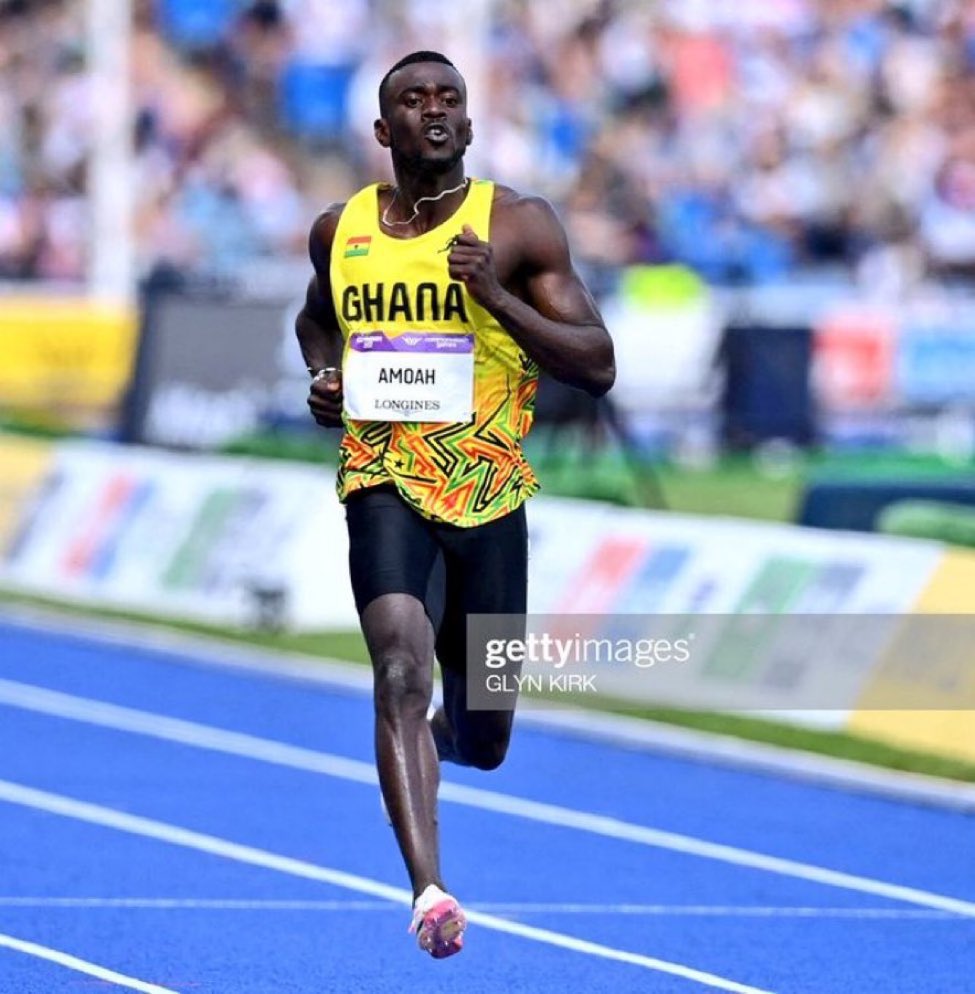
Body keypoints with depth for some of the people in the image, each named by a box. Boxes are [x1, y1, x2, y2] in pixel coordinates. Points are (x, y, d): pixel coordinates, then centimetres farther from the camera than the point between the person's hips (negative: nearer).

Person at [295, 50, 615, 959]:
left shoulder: (518, 226, -3)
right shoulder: (339, 231, 6)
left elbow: (598, 366, -7)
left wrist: (497, 295, -20)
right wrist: (323, 376, 7)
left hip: (490, 495, 0)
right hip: (383, 483, 0)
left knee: (481, 741, 11)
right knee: (401, 666, -27)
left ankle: (448, 725, 51)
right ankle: (429, 891, -35)